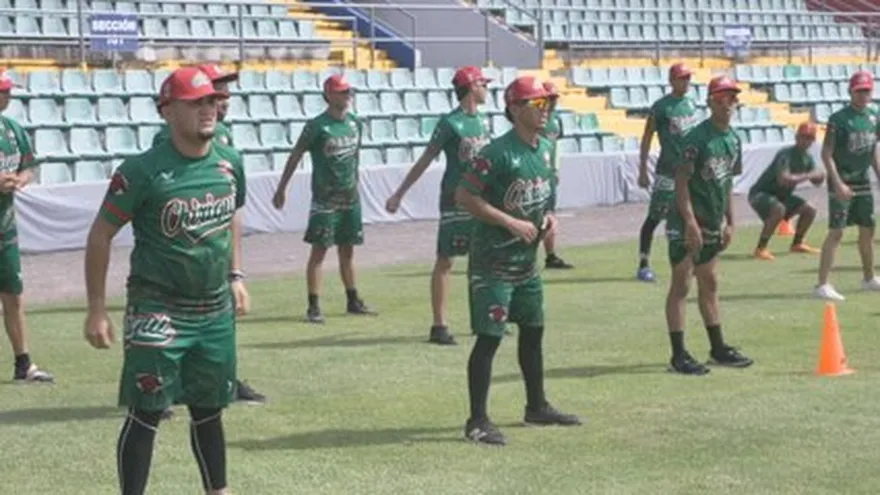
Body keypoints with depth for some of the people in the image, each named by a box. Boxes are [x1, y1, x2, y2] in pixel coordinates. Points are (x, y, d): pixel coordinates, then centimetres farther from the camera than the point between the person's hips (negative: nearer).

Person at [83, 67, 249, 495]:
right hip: (157, 313, -6)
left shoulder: (230, 162, 2)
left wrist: (235, 276, 15)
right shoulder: (144, 170, -16)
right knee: (147, 414, -4)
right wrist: (96, 310, -11)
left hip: (216, 311, 6)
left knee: (209, 409, 17)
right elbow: (101, 235, -10)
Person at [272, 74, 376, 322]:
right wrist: (281, 189, -5)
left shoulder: (356, 123, 6)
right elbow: (295, 156, -6)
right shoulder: (317, 126, -11)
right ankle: (313, 306, -4)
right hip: (325, 199, -6)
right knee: (319, 250, -5)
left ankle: (353, 301, 21)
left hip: (351, 197, 6)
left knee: (347, 250, 13)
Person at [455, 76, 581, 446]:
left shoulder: (546, 149, 8)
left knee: (533, 330, 18)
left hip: (527, 259, 9)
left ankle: (537, 407, 33)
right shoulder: (497, 152, -18)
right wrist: (512, 223, -21)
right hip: (492, 260, -9)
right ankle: (477, 421, -3)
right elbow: (464, 196, -19)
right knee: (489, 337, -8)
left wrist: (548, 216, 2)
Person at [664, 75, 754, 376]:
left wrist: (729, 222, 15)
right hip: (687, 224, -8)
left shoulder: (733, 139, 9)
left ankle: (718, 350, 25)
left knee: (709, 284, 16)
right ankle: (679, 356, -3)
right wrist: (691, 222, -22)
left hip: (713, 223, 9)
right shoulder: (697, 137, -16)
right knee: (681, 285, -4)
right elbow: (681, 181, -18)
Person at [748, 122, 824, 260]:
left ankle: (797, 244, 23)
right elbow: (783, 179, -41)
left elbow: (817, 182, 11)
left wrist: (820, 177, -14)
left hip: (782, 195, 9)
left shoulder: (808, 158, 2)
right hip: (760, 193, -9)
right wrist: (808, 175, -36)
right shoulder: (786, 154, -25)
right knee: (779, 209, -36)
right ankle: (761, 249, -27)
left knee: (810, 210, 6)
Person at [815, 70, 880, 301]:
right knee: (836, 232, -11)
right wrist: (838, 183, -23)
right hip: (841, 182, -7)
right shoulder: (838, 119, -14)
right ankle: (823, 284, -10)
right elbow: (826, 154, -16)